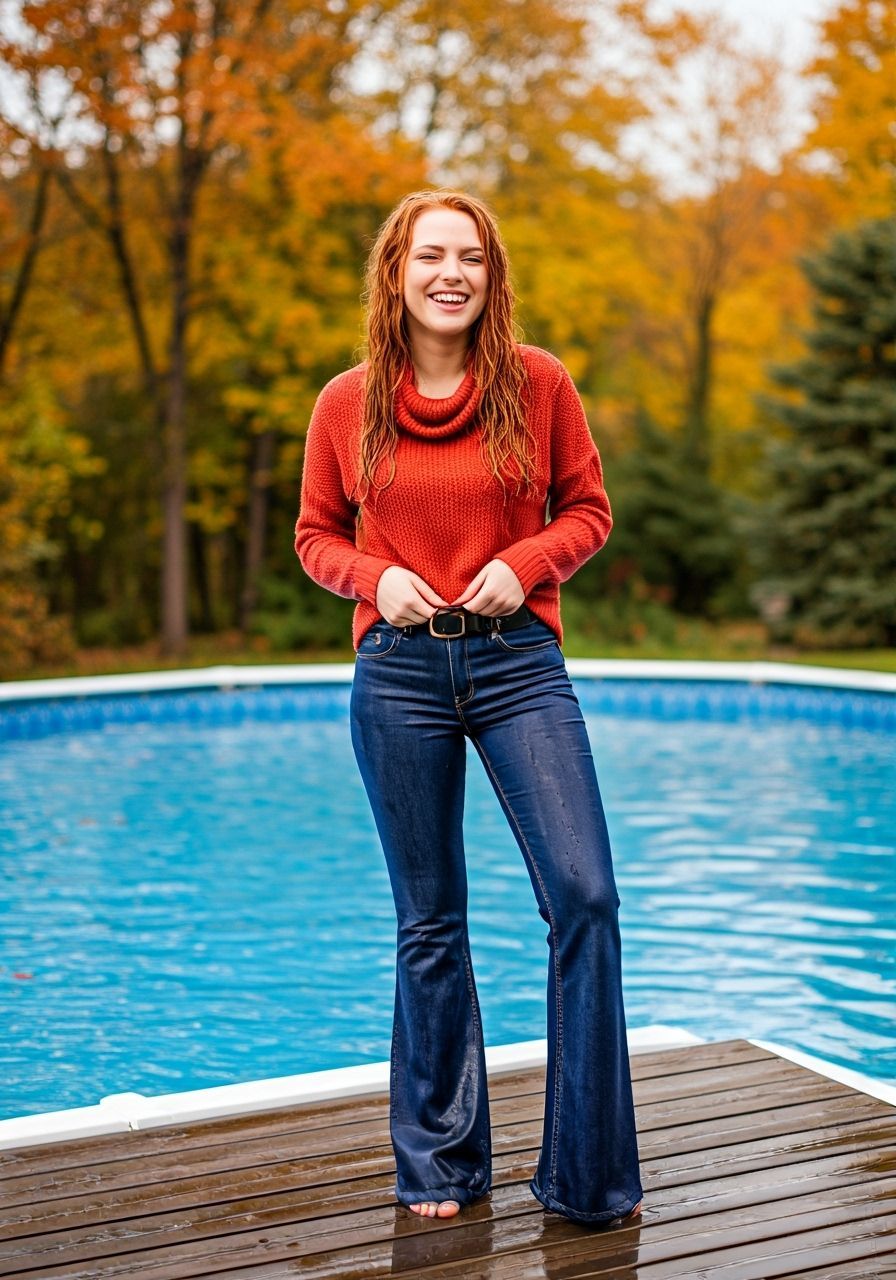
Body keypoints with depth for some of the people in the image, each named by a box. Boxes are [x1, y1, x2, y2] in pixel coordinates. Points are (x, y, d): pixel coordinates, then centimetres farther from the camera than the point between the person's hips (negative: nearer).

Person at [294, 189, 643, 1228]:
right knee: (428, 925, 8)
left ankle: (588, 1172, 7)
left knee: (585, 896, -10)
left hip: (517, 661, 0)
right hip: (399, 672, 1)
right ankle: (438, 1162, 25)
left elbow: (588, 509, 8)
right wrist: (378, 577, -9)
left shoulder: (538, 383, 0)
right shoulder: (348, 403, 2)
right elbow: (317, 535, 11)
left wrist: (523, 564, -11)